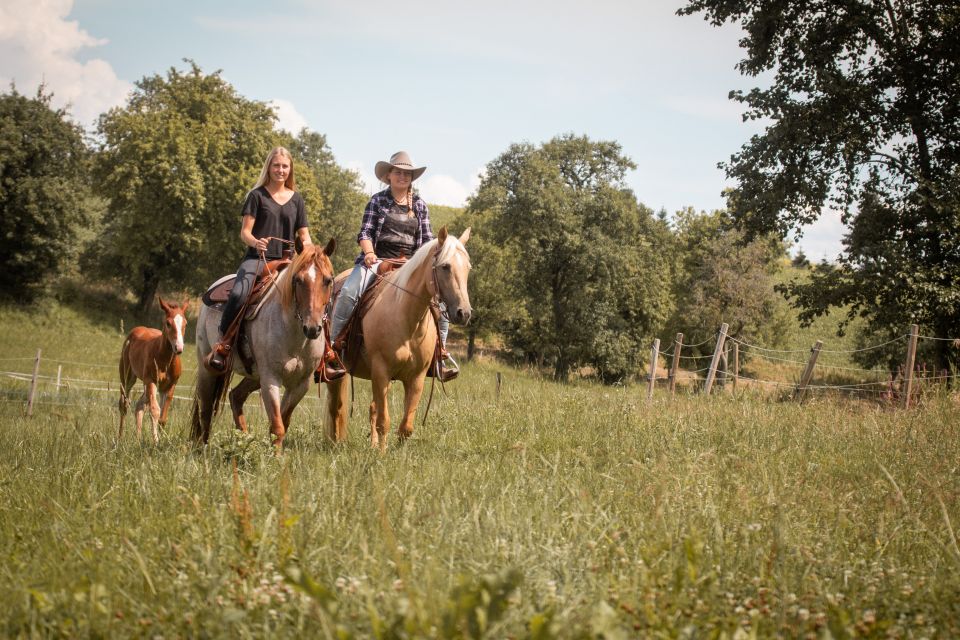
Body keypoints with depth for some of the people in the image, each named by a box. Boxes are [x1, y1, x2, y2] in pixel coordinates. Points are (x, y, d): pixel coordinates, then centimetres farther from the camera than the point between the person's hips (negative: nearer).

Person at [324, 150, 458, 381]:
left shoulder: (420, 205, 15)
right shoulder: (378, 201, 8)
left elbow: (427, 239, 15)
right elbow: (365, 232, 1)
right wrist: (368, 252, -18)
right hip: (378, 259, -3)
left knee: (440, 296, -16)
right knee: (348, 292, -29)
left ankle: (441, 351, 0)